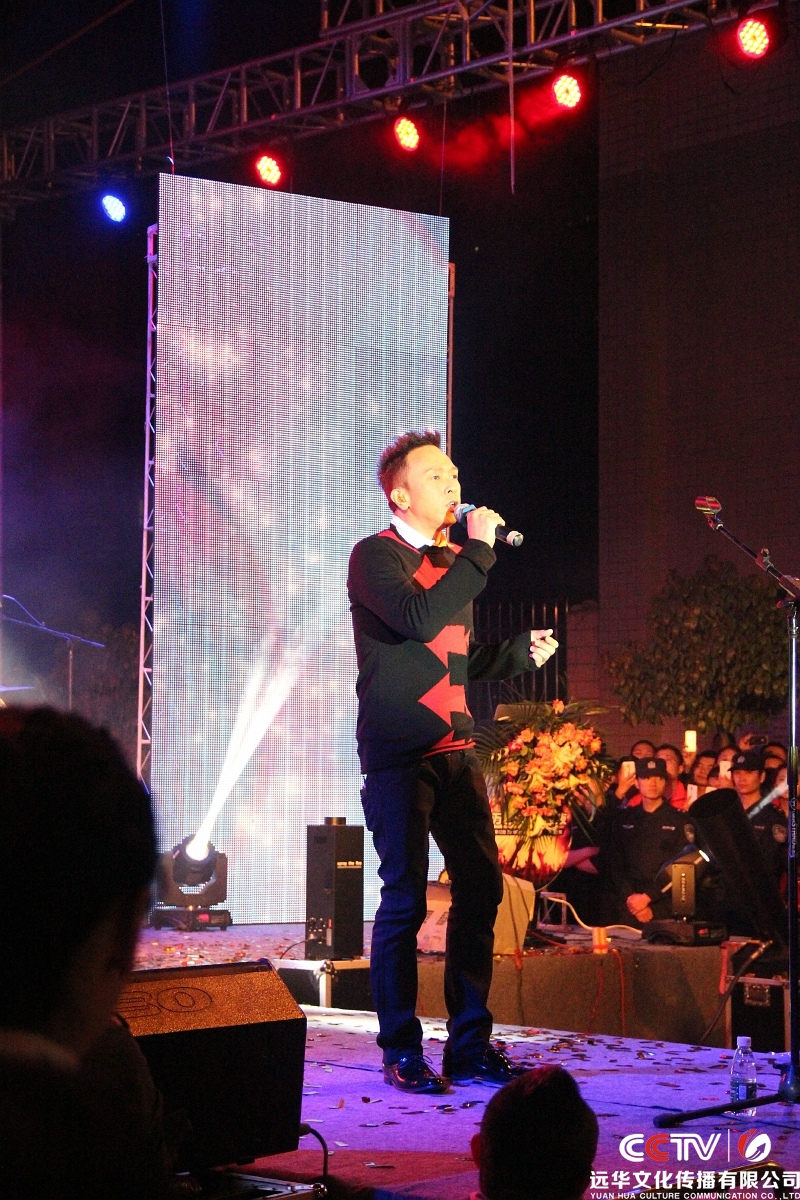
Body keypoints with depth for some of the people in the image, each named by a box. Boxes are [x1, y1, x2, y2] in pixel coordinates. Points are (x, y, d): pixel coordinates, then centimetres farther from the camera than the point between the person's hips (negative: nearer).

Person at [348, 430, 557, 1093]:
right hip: (397, 755, -7)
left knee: (481, 887, 1)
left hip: (455, 751, 7)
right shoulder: (374, 556, -3)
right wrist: (479, 552, -15)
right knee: (405, 896, -6)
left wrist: (522, 652, 9)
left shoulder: (454, 561, 20)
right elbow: (418, 619, -21)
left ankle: (471, 1045, 9)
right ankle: (401, 1051, 3)